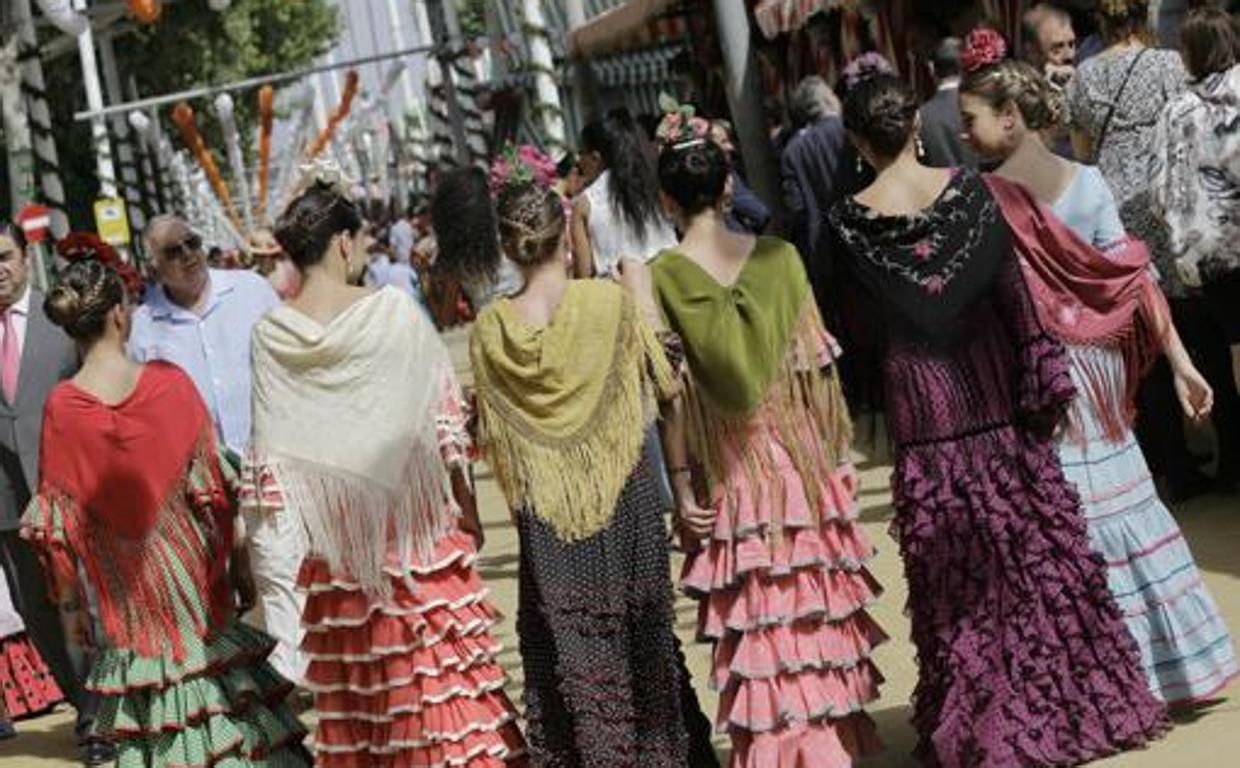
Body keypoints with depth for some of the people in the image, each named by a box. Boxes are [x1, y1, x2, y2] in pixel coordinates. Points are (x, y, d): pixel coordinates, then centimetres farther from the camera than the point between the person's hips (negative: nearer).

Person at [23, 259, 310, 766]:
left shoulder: (60, 408, -10)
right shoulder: (169, 383, -11)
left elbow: (55, 524, -5)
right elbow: (214, 486, -8)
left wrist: (69, 602, 5)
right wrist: (240, 563, 3)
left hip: (122, 592, 0)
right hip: (191, 570, 0)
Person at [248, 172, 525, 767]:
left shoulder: (271, 336, -3)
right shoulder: (394, 309, -9)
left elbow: (270, 455, -1)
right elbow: (443, 416, -5)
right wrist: (466, 503, 4)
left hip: (334, 533, 2)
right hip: (416, 517, -2)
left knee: (355, 679, 8)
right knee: (442, 659, 5)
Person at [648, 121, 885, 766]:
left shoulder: (661, 277, -10)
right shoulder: (776, 256, -5)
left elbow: (672, 391, -11)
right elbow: (816, 367, -2)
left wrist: (680, 482, -5)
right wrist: (835, 450, 7)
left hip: (728, 472, -2)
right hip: (800, 459, 2)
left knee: (757, 618, 7)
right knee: (817, 603, 13)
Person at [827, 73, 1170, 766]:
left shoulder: (851, 220, -8)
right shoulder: (968, 189, -6)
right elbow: (1015, 290, -6)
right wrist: (1045, 378, -1)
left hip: (922, 402, -1)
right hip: (994, 391, 1)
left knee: (955, 566, 7)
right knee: (1035, 542, 11)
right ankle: (1080, 695, 19)